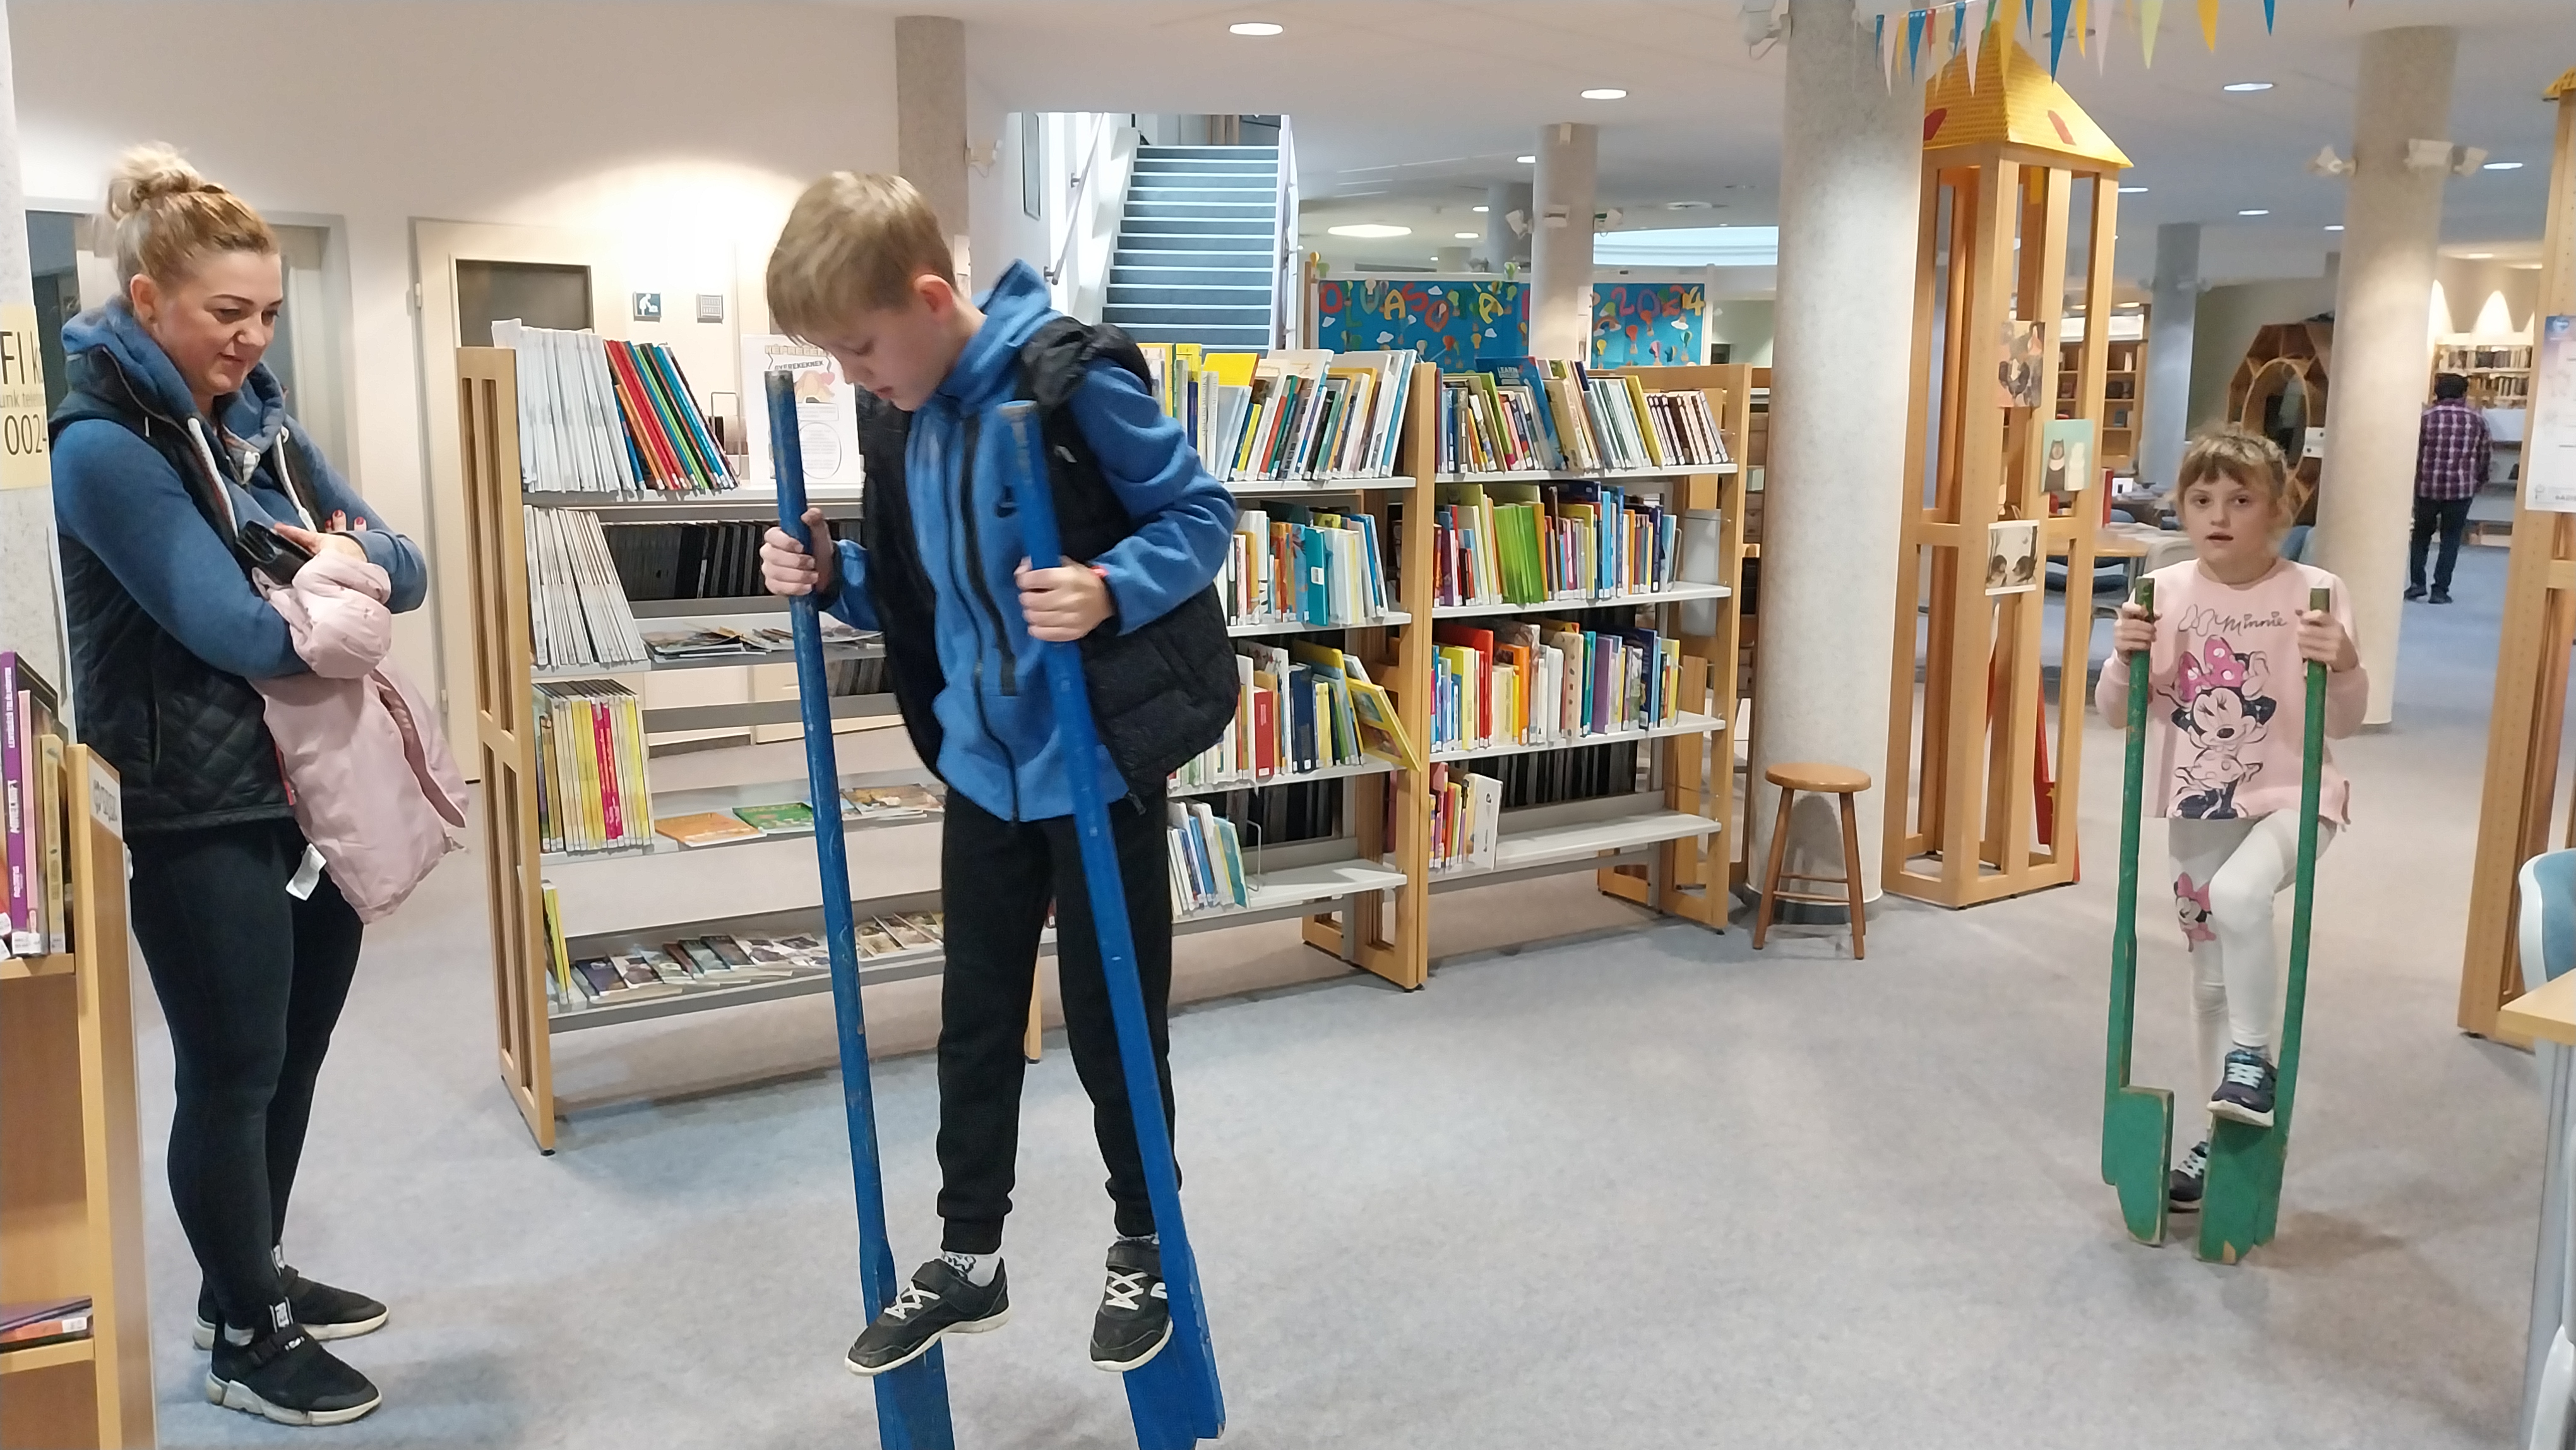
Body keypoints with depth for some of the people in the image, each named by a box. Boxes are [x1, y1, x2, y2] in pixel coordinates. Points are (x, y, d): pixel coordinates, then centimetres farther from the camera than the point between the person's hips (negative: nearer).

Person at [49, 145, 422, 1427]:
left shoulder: (255, 415, 9)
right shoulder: (102, 445, -15)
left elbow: (399, 566, 6)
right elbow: (241, 630, -24)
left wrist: (357, 565, -16)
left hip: (317, 789, 8)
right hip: (203, 814, -8)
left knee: (293, 1056, 18)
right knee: (231, 1074, 5)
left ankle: (251, 1277, 37)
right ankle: (245, 1341, 22)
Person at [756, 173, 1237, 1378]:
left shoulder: (1073, 380, -18)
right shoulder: (894, 418, 4)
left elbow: (1200, 512, -13)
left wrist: (1110, 592, -30)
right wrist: (831, 577, -5)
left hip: (1096, 757, -6)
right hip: (983, 762, 7)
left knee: (1110, 1017, 7)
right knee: (976, 1015, 15)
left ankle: (1146, 1247, 29)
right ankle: (967, 1256, 32)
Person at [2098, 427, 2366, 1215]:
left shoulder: (2314, 592, -10)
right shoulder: (2166, 592, -2)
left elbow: (2344, 722, -9)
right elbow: (2119, 713, 2)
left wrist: (2345, 665, -28)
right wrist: (2125, 659, -17)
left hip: (2288, 797, -4)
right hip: (2197, 809, 4)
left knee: (2239, 894, -35)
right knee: (2209, 978, 12)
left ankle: (2252, 1055, -11)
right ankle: (2221, 1133, 29)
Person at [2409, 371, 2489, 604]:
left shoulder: (2426, 416, 0)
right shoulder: (2477, 419, 5)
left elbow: (2414, 453, 2)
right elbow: (2483, 456, 12)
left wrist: (2412, 480, 17)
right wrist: (2478, 481, 28)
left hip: (2427, 486, 0)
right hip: (2461, 488, 0)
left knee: (2421, 534, 16)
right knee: (2451, 538, 8)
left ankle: (2416, 583, 8)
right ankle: (2440, 590, 4)